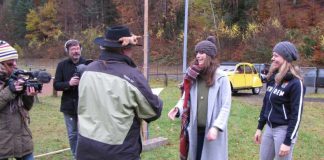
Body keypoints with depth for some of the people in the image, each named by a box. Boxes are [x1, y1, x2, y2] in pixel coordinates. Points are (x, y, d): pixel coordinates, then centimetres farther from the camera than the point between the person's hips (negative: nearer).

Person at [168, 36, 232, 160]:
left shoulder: (221, 78, -8)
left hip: (212, 130, -3)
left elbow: (226, 106, -10)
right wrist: (177, 108, -12)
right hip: (194, 130, 4)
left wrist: (216, 127, -18)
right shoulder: (193, 77, 4)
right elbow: (186, 98, 9)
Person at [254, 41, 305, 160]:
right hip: (269, 128, 8)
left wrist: (287, 142, -19)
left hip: (284, 130, -7)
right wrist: (259, 128, 15)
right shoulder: (272, 78, 6)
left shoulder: (295, 83, -16)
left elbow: (296, 115, -17)